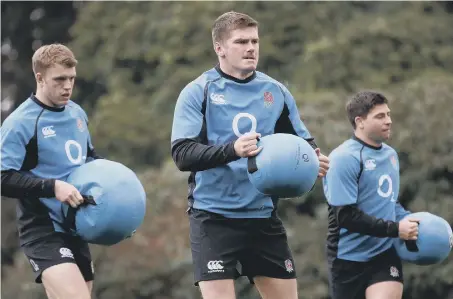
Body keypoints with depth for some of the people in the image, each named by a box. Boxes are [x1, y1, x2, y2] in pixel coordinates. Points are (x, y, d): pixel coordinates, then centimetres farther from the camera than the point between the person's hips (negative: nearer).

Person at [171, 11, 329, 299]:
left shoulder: (276, 91, 8)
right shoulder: (198, 92, -4)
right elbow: (182, 153, -14)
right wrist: (231, 150, -30)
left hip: (264, 217, 5)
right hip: (214, 217, -5)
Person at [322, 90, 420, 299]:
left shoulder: (390, 154, 11)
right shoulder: (344, 159, -15)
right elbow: (346, 216, -22)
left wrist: (408, 221, 5)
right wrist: (395, 229, -22)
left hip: (386, 253, 5)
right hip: (349, 258, -5)